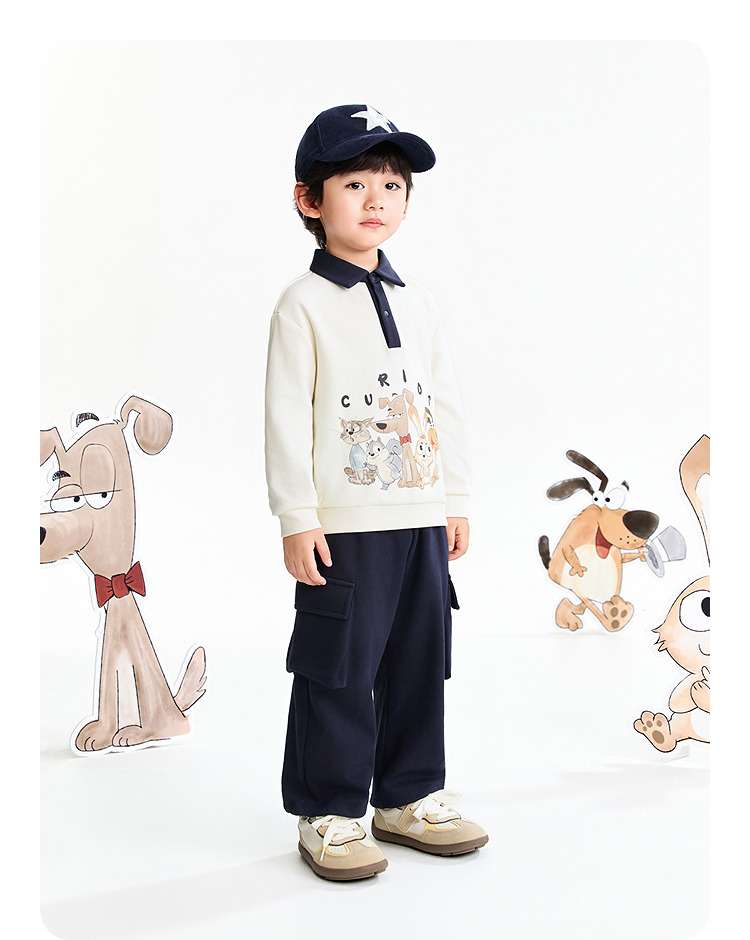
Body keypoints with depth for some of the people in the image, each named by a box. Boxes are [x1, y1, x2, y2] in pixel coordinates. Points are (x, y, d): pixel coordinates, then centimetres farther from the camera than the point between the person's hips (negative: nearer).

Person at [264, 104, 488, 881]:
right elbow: (285, 416, -9)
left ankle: (409, 798, 29)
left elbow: (443, 404, 15)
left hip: (422, 521, 6)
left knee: (419, 663, 13)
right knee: (338, 672, 1)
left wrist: (457, 502, 12)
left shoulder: (416, 302, 13)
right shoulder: (304, 304, -4)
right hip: (342, 527, -6)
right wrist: (296, 518, -13)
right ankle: (329, 815, 17)